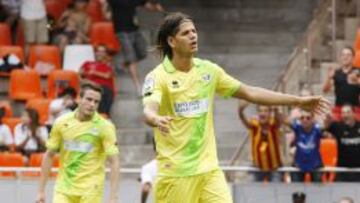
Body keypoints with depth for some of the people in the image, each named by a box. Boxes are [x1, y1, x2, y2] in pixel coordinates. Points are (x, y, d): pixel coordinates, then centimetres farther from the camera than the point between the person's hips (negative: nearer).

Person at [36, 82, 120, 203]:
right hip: (64, 189, 3)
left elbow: (114, 162, -10)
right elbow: (49, 156, 9)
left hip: (90, 190, -2)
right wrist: (41, 190, 7)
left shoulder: (105, 127, -8)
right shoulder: (62, 122, 1)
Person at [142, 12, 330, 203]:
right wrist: (156, 120, -52)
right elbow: (149, 111, -27)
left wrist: (299, 101, 11)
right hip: (175, 171, -4)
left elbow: (250, 92, 13)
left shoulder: (208, 70, 7)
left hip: (209, 168, 4)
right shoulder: (157, 77, -9)